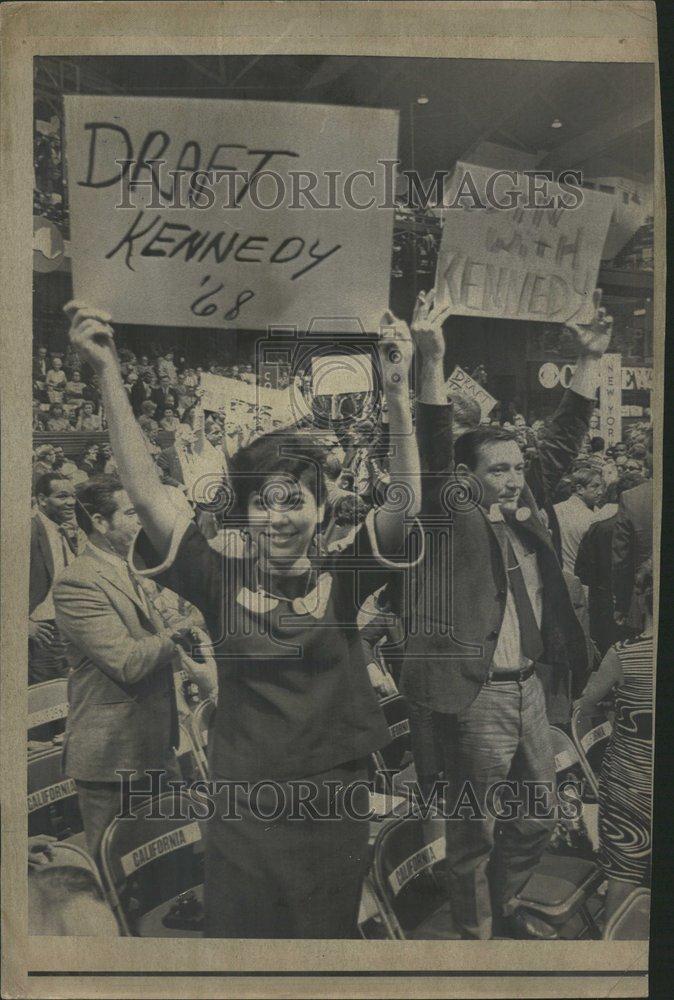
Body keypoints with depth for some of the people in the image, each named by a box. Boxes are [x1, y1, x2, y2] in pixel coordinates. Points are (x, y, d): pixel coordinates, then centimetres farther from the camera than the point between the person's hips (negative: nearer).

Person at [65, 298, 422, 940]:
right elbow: (146, 493, -13)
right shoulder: (222, 583, -7)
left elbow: (405, 505, -20)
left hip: (334, 817, 0)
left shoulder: (342, 579, -7)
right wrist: (108, 372, -18)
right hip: (240, 821, 0)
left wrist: (397, 393, -31)